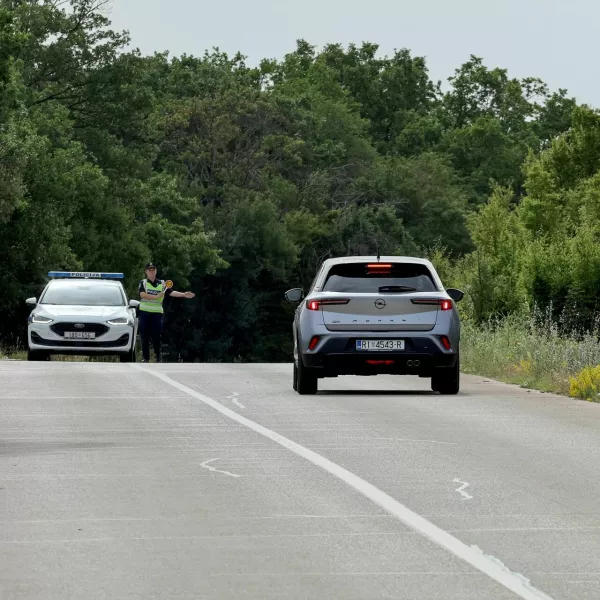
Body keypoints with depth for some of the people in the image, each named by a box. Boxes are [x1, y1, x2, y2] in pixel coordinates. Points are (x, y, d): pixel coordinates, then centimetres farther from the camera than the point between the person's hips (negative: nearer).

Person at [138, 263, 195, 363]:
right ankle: (145, 357, 7)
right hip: (144, 312, -1)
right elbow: (142, 294, -13)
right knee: (145, 337, 0)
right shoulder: (143, 283, 5)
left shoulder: (162, 284, 10)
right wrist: (157, 296, -20)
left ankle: (158, 357, 8)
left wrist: (184, 294, -17)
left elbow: (171, 292, -2)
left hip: (157, 313, 1)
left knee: (156, 336, -3)